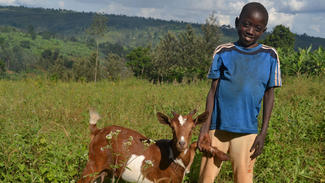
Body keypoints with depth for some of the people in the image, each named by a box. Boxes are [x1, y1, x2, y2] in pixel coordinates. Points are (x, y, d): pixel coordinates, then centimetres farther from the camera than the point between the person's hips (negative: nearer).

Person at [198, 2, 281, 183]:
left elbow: (269, 95, 6)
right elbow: (213, 91, 5)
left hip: (247, 130, -1)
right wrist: (206, 125, 0)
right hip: (217, 127, 1)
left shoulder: (270, 56, 3)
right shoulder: (223, 52, 4)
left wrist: (263, 132, 2)